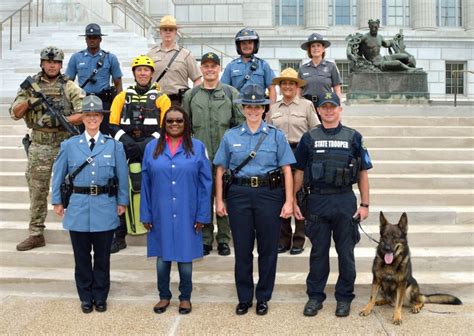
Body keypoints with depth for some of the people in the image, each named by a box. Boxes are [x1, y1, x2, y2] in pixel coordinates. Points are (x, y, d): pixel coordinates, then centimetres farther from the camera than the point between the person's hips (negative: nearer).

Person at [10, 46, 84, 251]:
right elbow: (15, 114, 4)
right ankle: (36, 235, 17)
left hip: (65, 146, -2)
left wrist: (59, 120, -19)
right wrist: (28, 100, -14)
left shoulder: (69, 87, 1)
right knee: (37, 192, 7)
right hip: (39, 147, 2)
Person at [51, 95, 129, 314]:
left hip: (105, 208, 0)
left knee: (102, 256, 10)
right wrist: (57, 201, 6)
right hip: (78, 207, 1)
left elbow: (122, 176, 3)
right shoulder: (69, 145, 2)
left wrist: (122, 202, 2)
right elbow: (58, 174, 8)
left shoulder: (114, 146, 0)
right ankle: (86, 297, 26)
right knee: (82, 256, 10)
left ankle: (100, 297, 25)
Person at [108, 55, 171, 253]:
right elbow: (113, 125, 8)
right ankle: (119, 237, 12)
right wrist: (126, 141, -10)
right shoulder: (122, 97, 14)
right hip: (126, 151, 2)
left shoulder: (161, 98, 8)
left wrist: (146, 144, -13)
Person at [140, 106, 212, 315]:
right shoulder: (152, 148, 4)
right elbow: (146, 184, 4)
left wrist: (202, 215, -5)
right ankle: (164, 296, 28)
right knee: (162, 257, 10)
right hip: (160, 215, 1)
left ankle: (185, 298, 25)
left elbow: (205, 184, -1)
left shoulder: (197, 147, 0)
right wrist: (146, 215, 1)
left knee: (185, 257, 8)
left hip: (187, 215, -1)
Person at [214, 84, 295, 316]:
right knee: (242, 248, 7)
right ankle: (244, 298, 23)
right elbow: (220, 170, 8)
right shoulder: (231, 136, 7)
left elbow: (287, 170, 1)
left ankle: (263, 298, 23)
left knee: (268, 248, 7)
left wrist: (289, 201, -5)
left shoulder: (276, 136, 3)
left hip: (269, 194, -1)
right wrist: (219, 200, 3)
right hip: (239, 194, 1)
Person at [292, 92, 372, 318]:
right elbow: (299, 172, 8)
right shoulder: (309, 138, 6)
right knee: (318, 252, 9)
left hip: (345, 201, 0)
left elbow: (363, 173, 5)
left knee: (346, 252, 7)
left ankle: (344, 298, 21)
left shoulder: (353, 137, 4)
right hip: (316, 200, 1)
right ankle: (315, 296, 21)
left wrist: (365, 204, 0)